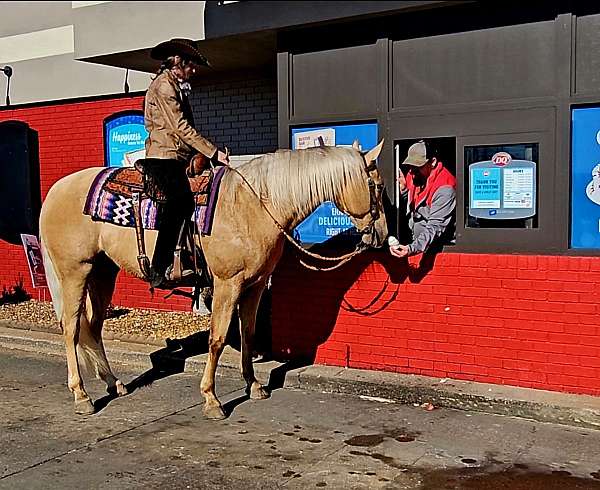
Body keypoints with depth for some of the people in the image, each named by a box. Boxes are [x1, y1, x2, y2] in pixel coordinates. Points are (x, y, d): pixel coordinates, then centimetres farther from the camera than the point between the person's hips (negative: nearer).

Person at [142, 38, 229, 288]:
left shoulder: (176, 86, 24)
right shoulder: (164, 85, -6)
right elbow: (181, 127, -14)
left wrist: (207, 153, 13)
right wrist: (213, 152, -14)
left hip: (177, 158, 11)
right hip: (163, 157, -11)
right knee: (181, 200, -23)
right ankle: (161, 270, -26)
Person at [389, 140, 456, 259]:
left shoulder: (444, 189, -20)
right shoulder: (413, 175, 2)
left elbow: (435, 228, -24)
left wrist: (412, 248, -37)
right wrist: (403, 189, -4)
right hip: (416, 241, 8)